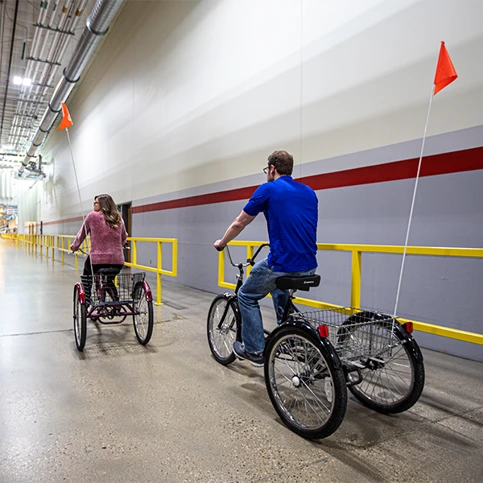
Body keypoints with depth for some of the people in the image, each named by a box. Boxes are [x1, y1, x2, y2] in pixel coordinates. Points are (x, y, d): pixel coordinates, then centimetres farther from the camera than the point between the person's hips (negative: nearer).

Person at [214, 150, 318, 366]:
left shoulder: (268, 189, -2)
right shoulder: (309, 192, 15)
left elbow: (239, 223, 5)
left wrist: (221, 243, 23)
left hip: (283, 265, -7)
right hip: (309, 266, 7)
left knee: (247, 296, 18)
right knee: (277, 287, 36)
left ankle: (254, 350, 19)